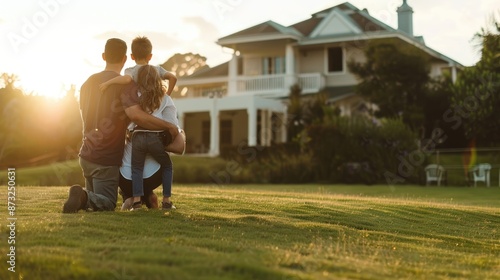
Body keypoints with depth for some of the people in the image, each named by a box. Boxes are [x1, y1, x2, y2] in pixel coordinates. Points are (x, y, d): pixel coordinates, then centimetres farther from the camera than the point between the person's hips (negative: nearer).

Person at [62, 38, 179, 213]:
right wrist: (168, 126, -20)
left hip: (87, 153, 7)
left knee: (95, 199, 24)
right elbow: (136, 115, -30)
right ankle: (82, 197, -26)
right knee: (107, 204, 2)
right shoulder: (125, 85, -13)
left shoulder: (88, 83, 10)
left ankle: (81, 196, -7)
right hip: (107, 159, -7)